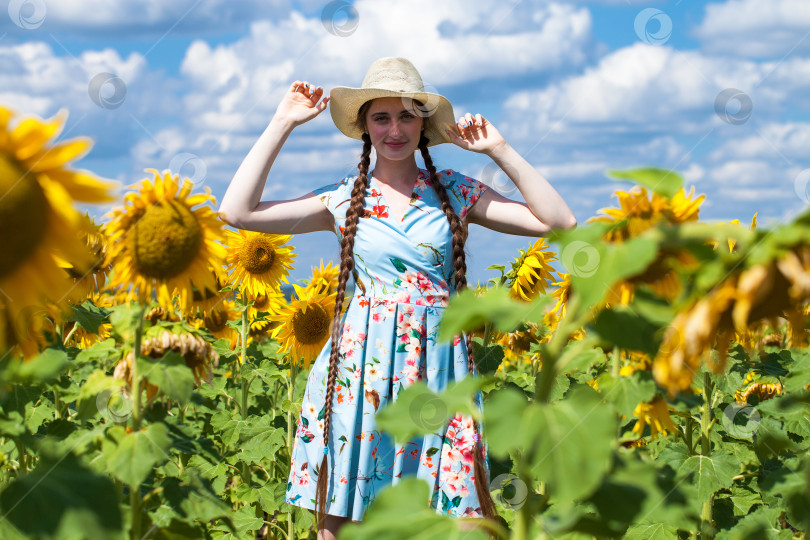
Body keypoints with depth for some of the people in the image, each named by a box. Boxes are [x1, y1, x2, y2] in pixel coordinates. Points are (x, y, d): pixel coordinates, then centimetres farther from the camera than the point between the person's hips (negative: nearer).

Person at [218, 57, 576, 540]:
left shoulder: (455, 192, 7)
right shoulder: (345, 199, 7)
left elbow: (559, 221, 1)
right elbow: (237, 211, -1)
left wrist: (501, 151, -3)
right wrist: (282, 124, 2)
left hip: (437, 367, 0)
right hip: (360, 367, 0)